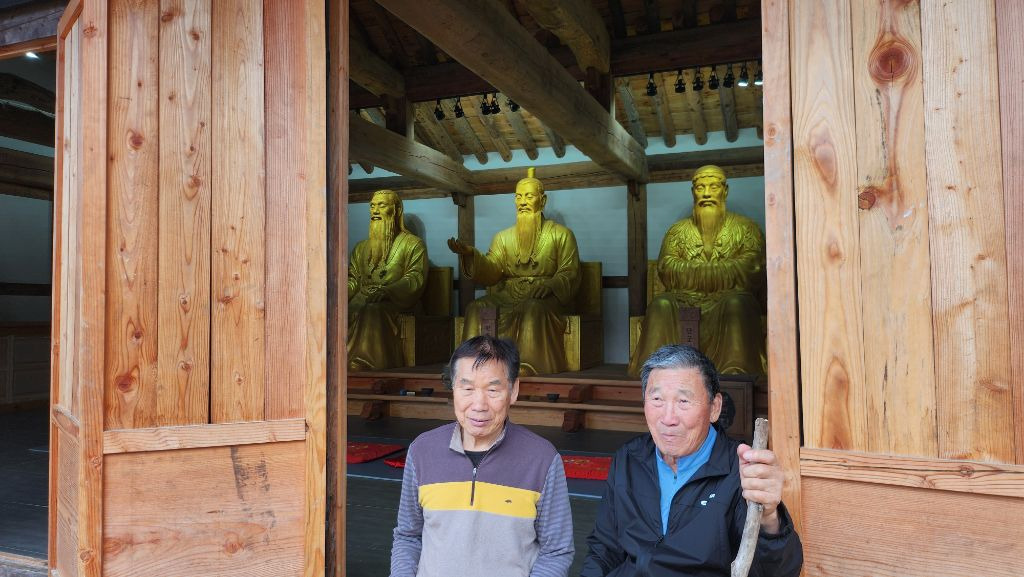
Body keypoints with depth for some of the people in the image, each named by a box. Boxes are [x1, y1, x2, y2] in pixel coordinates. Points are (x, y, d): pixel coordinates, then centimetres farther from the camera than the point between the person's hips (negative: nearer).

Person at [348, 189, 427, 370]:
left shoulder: (413, 244, 10)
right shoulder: (361, 247, 27)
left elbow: (415, 278, -4)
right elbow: (353, 279, 19)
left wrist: (386, 291, -21)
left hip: (395, 303, -4)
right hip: (362, 300, 5)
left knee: (371, 310, -37)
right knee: (349, 310, -29)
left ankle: (361, 365, -39)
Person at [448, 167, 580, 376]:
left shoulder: (561, 235, 11)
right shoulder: (503, 237, 20)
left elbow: (569, 273, 1)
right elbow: (491, 273, 5)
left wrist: (550, 285, -21)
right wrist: (470, 254, -15)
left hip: (545, 298, -3)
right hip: (507, 296, 3)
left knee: (533, 309, -37)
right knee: (476, 309, -26)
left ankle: (526, 368, -44)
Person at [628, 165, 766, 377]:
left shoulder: (745, 227, 15)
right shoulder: (678, 230, 19)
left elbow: (752, 268, -3)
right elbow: (666, 268, 1)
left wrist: (692, 272, -7)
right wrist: (725, 271, -6)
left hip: (728, 300, -1)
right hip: (684, 302, 1)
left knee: (737, 303, -35)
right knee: (660, 304, -30)